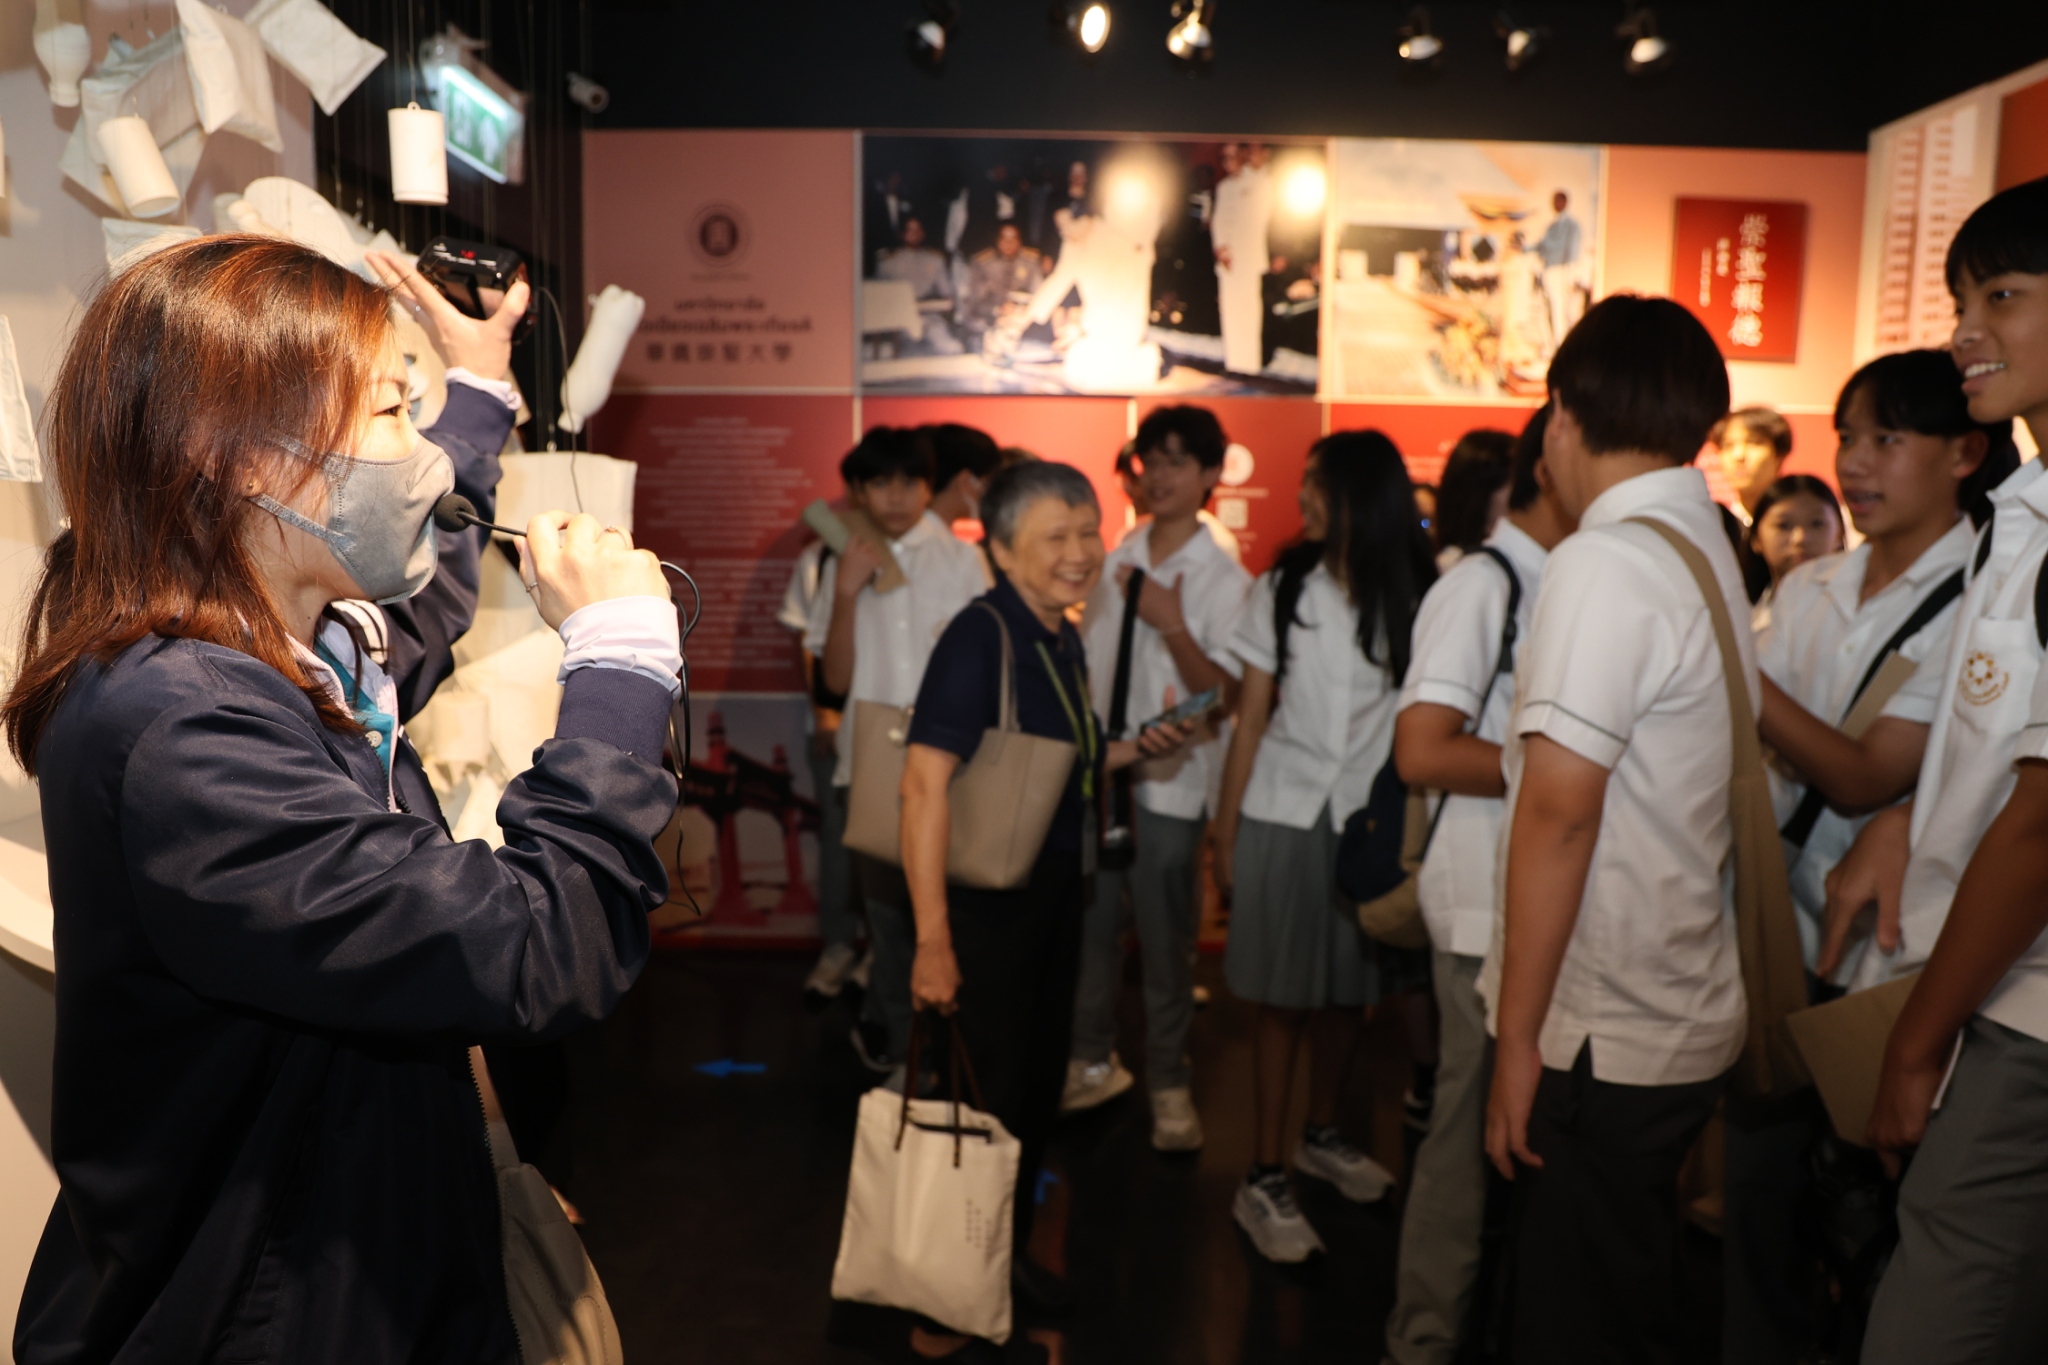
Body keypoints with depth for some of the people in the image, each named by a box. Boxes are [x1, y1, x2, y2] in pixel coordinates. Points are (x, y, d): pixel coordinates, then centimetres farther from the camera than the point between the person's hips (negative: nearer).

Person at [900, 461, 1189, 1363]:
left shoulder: (1064, 641, 5)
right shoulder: (980, 636, -20)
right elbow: (925, 782, -27)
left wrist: (1135, 750, 1)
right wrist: (933, 938, -30)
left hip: (1053, 895, 8)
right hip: (986, 901, -8)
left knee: (1039, 1089, 22)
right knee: (986, 1103, 4)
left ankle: (1008, 1250, 45)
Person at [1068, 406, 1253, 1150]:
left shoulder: (1224, 579, -8)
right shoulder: (1115, 559, 7)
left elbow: (1224, 695, -14)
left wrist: (1171, 625, -25)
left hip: (1167, 782, -5)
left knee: (1165, 944, 7)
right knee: (1088, 926, 15)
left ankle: (1169, 1086, 25)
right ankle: (1092, 1061, 34)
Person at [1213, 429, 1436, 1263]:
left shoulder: (1414, 601, -1)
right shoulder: (1282, 590, 1)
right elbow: (1251, 719, 2)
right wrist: (1226, 832, 1)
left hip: (1370, 818, 1)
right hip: (1283, 815, -1)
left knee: (1348, 990, 11)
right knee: (1282, 999, 2)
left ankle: (1322, 1137, 34)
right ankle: (1263, 1180, 12)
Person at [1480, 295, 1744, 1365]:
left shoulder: (1605, 564, -18)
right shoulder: (1712, 553, 10)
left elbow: (1560, 810, -22)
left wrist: (1519, 1036, -17)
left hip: (1602, 1040, -9)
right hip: (1687, 1020, 9)